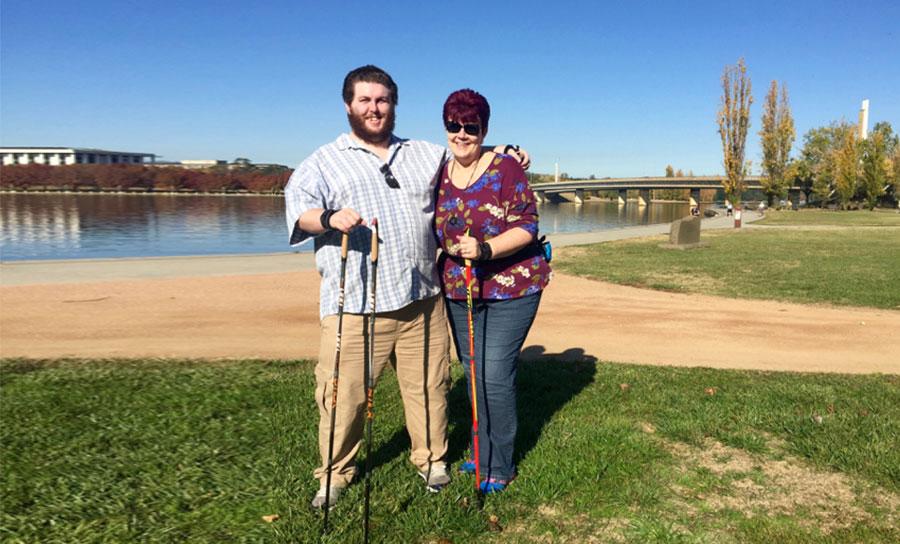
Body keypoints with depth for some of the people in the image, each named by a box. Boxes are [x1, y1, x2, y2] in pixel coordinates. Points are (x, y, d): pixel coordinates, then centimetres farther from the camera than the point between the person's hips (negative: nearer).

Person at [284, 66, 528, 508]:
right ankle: (335, 473, 22)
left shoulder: (427, 155, 18)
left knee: (428, 386, 10)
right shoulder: (324, 161, 8)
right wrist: (329, 218, -25)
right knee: (343, 394, 1)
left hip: (422, 301, 3)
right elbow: (297, 206, -5)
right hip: (355, 307, -2)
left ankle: (431, 459, 30)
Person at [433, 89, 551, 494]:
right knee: (472, 372, 13)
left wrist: (484, 249, -28)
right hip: (459, 290, 6)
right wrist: (451, 251, 1)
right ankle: (483, 453, 30)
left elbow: (526, 227, -15)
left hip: (511, 288, -6)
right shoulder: (438, 175, 7)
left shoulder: (505, 169, -10)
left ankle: (499, 467, 10)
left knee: (496, 374, -7)